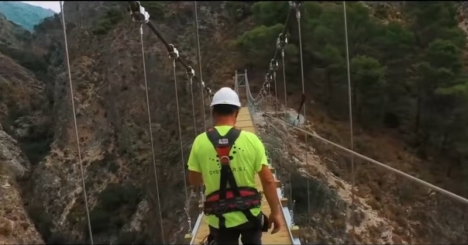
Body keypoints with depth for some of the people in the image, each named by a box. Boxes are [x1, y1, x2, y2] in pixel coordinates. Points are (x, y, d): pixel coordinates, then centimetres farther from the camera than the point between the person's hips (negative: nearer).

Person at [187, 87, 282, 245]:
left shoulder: (200, 142, -9)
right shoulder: (251, 139, -11)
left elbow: (194, 182, 2)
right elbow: (268, 180, -10)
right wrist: (275, 212, 1)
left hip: (219, 219, 0)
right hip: (249, 214, 0)